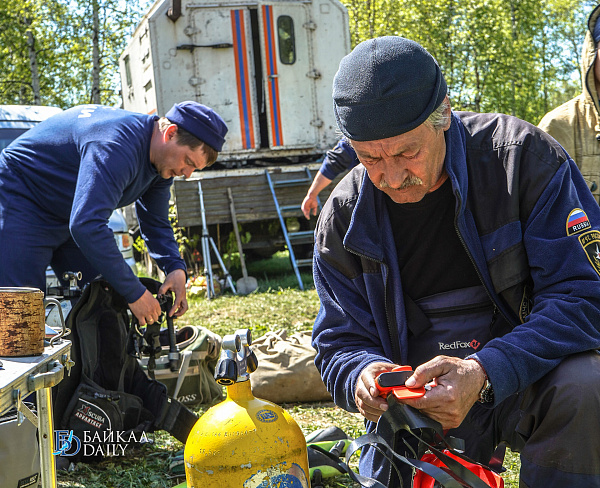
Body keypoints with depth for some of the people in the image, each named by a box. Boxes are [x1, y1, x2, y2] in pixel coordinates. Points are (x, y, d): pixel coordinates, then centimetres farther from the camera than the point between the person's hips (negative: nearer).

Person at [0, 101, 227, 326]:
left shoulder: (163, 162, -6)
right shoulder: (118, 146, -37)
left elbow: (156, 223, 6)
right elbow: (86, 226, -44)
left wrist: (176, 268, -15)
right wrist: (134, 293, -40)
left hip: (71, 217, 9)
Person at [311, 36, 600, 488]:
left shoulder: (521, 154, -15)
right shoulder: (343, 217, -5)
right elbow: (340, 341, 2)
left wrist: (485, 373, -34)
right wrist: (361, 376, -25)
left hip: (525, 378, -2)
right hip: (419, 398, 3)